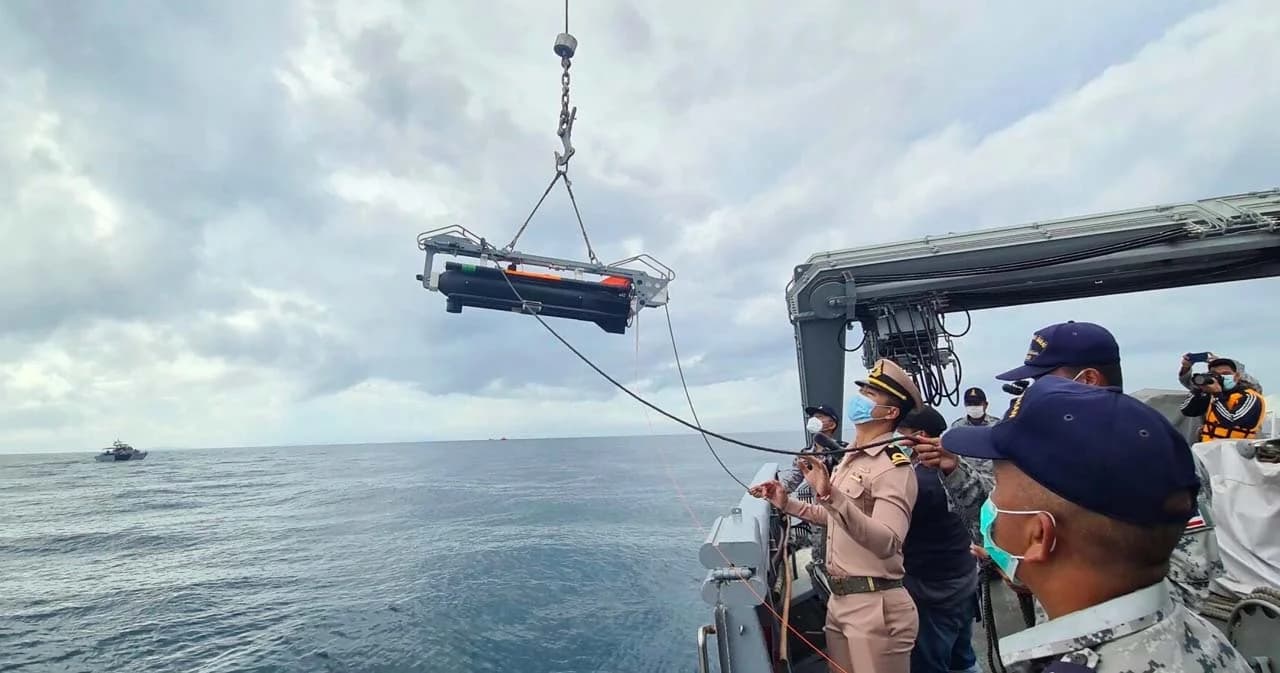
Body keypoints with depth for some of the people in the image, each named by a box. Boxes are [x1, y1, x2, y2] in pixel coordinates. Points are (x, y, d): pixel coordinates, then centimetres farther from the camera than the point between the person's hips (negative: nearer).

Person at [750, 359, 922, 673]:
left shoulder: (894, 467, -17)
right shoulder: (849, 458, 10)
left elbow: (887, 543, -32)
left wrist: (831, 496, -42)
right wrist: (787, 504, 16)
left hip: (875, 606, -8)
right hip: (839, 598, 9)